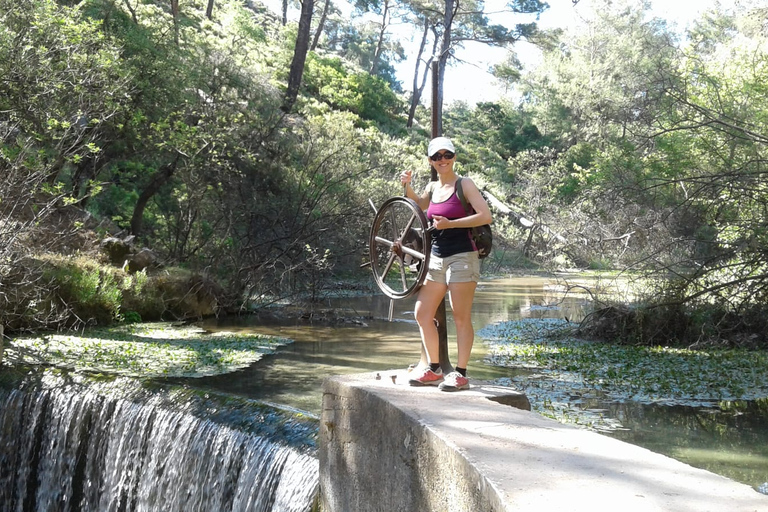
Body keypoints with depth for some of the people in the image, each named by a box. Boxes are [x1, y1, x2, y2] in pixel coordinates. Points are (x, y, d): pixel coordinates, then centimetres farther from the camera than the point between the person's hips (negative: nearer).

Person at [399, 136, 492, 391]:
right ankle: (433, 370, 19)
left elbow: (486, 216, -16)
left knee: (461, 318, -4)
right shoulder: (432, 187, 13)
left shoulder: (464, 184, -5)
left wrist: (450, 224, -19)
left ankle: (461, 374, 2)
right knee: (422, 314, 7)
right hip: (437, 258, 7)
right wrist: (407, 186, 15)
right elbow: (418, 205, 34)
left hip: (462, 257, -7)